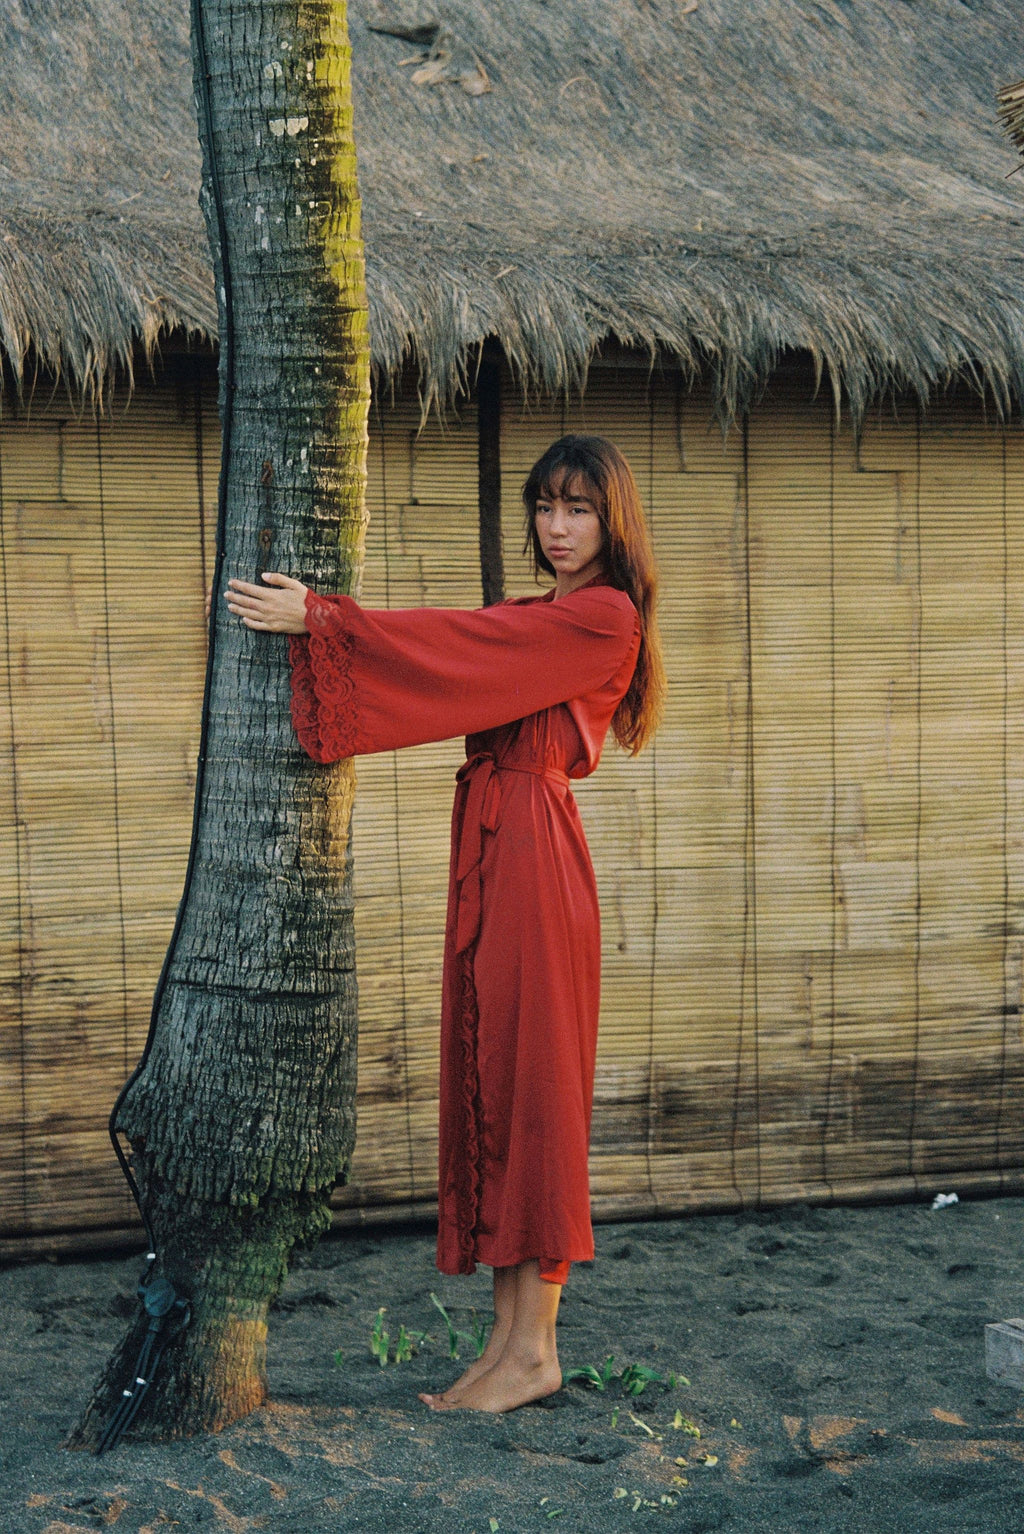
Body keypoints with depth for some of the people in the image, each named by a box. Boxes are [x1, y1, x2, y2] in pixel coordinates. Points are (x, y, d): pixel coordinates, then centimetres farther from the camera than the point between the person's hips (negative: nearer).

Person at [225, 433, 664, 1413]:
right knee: (486, 1075, 7)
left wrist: (317, 620, -12)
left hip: (533, 854, -9)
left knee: (528, 1079, -5)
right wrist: (315, 616, 0)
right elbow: (456, 657, 12)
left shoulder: (604, 617, -7)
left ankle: (535, 1348, 2)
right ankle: (511, 1339, 13)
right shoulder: (535, 619, 21)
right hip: (491, 846, 9)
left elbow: (458, 648, -13)